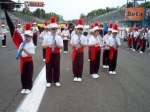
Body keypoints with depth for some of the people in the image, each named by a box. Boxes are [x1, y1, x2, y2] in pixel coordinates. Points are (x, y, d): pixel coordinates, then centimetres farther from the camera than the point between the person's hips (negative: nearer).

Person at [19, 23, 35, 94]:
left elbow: (31, 54, -19)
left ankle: (29, 88, 17)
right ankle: (24, 87, 25)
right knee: (23, 75, 12)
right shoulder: (22, 44, 3)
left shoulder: (32, 45, -11)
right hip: (23, 61, 5)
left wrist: (24, 50, -28)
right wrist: (19, 53, -11)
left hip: (29, 62, -5)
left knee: (29, 75, 5)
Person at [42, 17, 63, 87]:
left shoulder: (59, 38, 0)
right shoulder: (47, 37, 0)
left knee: (56, 68, 7)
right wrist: (48, 45, -15)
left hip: (56, 54, 0)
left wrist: (56, 44, -19)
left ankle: (56, 81, 20)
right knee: (48, 68, 4)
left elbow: (61, 47, -4)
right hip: (49, 54, 0)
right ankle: (49, 81, 15)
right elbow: (43, 46, 3)